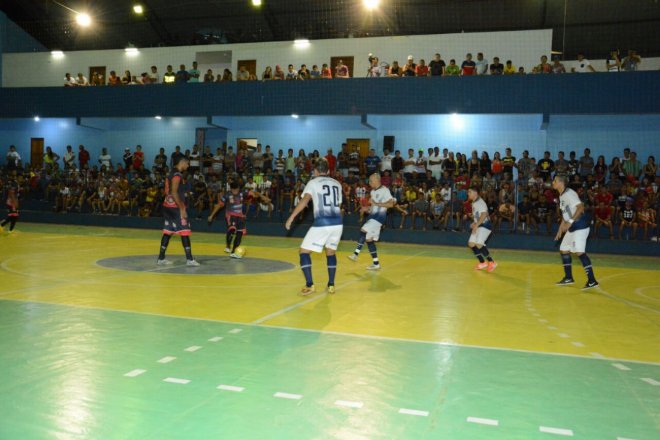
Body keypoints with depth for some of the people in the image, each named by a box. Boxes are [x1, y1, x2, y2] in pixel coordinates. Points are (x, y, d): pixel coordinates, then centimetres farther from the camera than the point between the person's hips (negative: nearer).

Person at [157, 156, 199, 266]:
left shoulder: (173, 173, 16)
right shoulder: (177, 175, -14)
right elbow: (174, 193, -22)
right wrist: (182, 209, -21)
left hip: (168, 206, 10)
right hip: (175, 207, -10)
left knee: (168, 232, 11)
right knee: (185, 232, -6)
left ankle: (161, 258, 14)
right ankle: (189, 259, -6)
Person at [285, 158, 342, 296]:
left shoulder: (313, 182, 4)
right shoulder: (337, 184, 19)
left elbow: (305, 200, -12)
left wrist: (291, 217, -13)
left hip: (322, 223, -5)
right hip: (337, 223, 5)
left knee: (304, 252, 6)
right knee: (331, 252, 23)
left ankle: (309, 285, -3)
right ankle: (331, 285, 20)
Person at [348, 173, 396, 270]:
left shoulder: (384, 190, -10)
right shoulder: (372, 192, 17)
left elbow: (391, 204, -20)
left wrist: (376, 203, -23)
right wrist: (367, 208, 9)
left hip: (379, 217, -9)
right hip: (372, 216, 9)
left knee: (363, 231, -22)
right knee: (369, 240, 6)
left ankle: (356, 254, -15)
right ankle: (376, 264, 11)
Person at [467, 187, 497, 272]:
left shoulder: (480, 202, -17)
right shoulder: (473, 203, 14)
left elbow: (484, 214, -27)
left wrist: (476, 225, -27)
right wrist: (474, 223, 10)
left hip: (485, 225, -10)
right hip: (478, 226, 10)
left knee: (479, 244, -20)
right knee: (471, 243, 5)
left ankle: (491, 262, -7)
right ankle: (482, 262, 14)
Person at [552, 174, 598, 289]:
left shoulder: (569, 193, -15)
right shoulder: (562, 196, 15)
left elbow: (580, 207, -26)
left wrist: (570, 222, -32)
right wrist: (560, 229, 23)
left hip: (580, 226, -10)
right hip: (572, 228, 10)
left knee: (579, 251, -17)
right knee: (563, 250, 15)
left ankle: (592, 281, -17)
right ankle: (568, 278, 27)